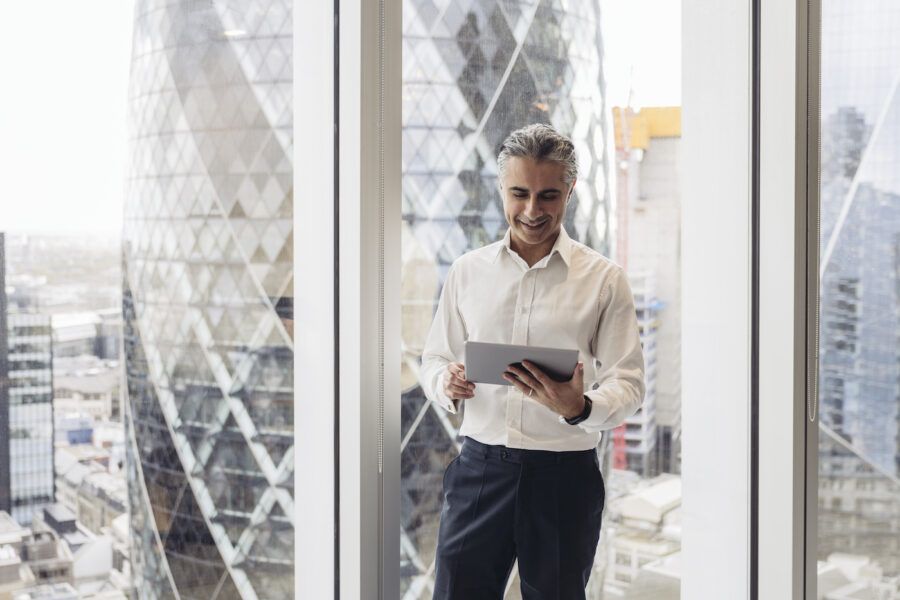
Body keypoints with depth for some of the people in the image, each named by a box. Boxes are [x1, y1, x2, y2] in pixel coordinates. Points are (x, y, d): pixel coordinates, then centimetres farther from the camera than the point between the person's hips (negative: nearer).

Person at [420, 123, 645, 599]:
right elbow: (434, 359, 13)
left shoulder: (604, 278, -1)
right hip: (480, 466, 2)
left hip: (565, 475, -1)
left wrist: (579, 408, -25)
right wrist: (446, 384, -10)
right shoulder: (467, 271, 7)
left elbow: (628, 382, -4)